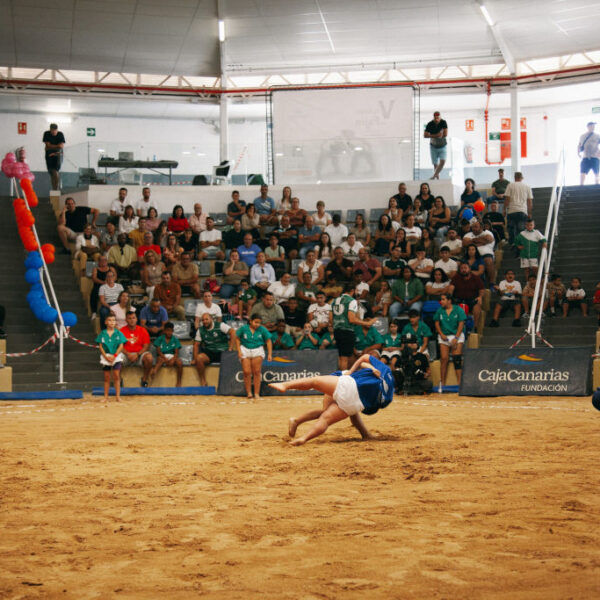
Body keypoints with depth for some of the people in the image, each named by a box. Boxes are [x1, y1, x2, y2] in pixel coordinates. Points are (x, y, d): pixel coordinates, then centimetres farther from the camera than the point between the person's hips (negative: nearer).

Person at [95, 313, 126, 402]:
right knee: (107, 377, 5)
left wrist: (114, 356, -12)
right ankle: (106, 396, 9)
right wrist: (106, 357, -10)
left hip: (116, 356, -1)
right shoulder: (102, 333, 3)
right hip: (105, 356, 1)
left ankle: (118, 395, -4)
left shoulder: (118, 333, 1)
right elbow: (100, 346, 1)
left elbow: (121, 346, -3)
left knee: (116, 376, -7)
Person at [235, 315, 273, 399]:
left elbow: (268, 341, 3)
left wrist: (270, 354, -4)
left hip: (257, 350, 0)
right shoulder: (243, 328, -4)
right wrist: (239, 351, -2)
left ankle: (256, 393, -9)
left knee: (256, 372, -10)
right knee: (247, 372, -8)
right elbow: (237, 339, 7)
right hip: (245, 350, 0)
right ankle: (249, 393, -1)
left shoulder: (262, 330, -2)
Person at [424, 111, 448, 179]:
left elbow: (445, 134, -20)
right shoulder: (430, 124, -12)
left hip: (443, 147, -1)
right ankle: (437, 179, 8)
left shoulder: (443, 123, -13)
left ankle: (434, 176, -15)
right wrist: (436, 135, -28)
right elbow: (425, 135, -18)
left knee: (442, 161, -20)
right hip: (433, 147, 1)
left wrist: (432, 136, -16)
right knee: (435, 164, 0)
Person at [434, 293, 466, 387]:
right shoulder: (440, 311, 7)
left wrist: (456, 338, -13)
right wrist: (441, 334, -5)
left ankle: (459, 382, -13)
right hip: (444, 337, 3)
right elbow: (437, 323, 11)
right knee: (444, 359, -7)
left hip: (457, 335, -3)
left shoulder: (458, 310, -3)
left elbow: (461, 324, -6)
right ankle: (442, 383, -3)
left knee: (457, 359, -13)